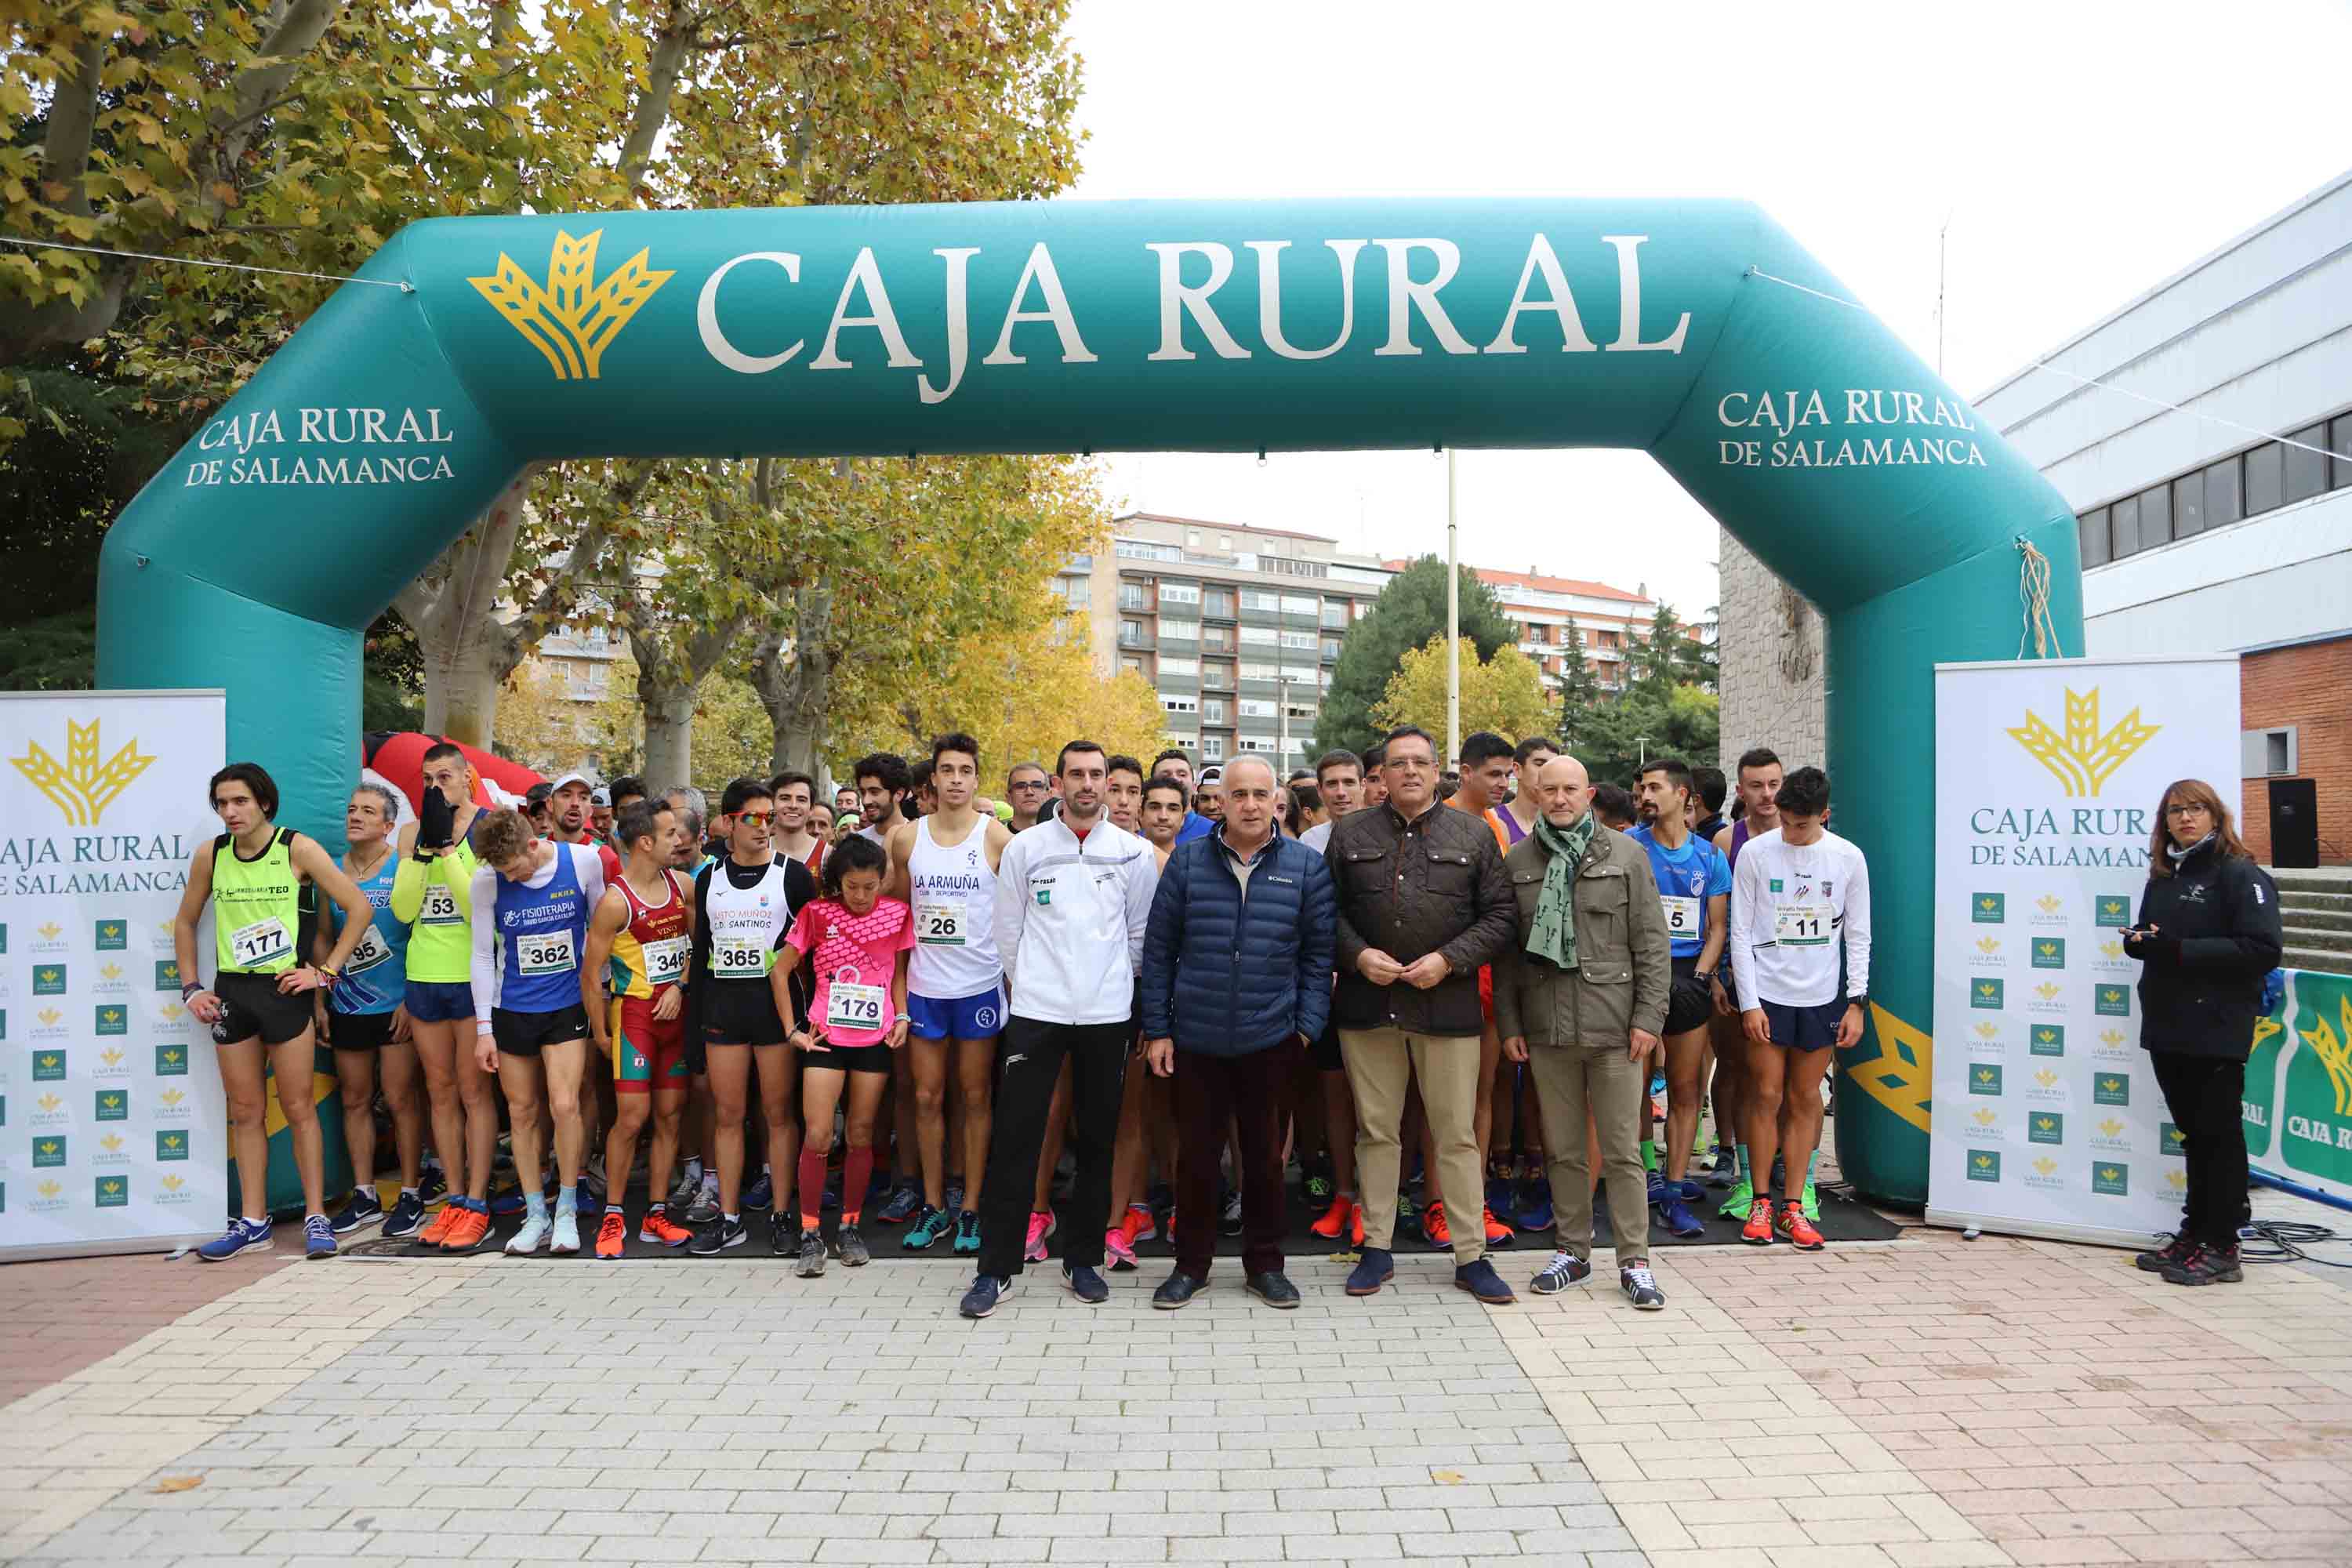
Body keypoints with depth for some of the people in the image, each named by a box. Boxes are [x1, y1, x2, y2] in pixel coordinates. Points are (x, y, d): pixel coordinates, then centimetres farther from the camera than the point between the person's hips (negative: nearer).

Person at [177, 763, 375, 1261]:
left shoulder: (297, 849, -7)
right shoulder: (210, 856, 4)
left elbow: (359, 908, -7)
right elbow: (185, 923, 17)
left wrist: (325, 972, -9)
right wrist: (191, 988, 8)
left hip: (284, 990, -4)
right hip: (230, 992, 4)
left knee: (298, 1109, 1)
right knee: (245, 1111, 9)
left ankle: (316, 1217, 8)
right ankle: (252, 1220, 17)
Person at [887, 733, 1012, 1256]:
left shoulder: (997, 838, -5)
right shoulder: (907, 838, 3)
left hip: (979, 985, -2)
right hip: (924, 986, 3)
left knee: (975, 1098, 7)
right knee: (927, 1098, 8)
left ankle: (970, 1209, 16)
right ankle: (933, 1206, 21)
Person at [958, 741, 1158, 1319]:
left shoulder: (1134, 853, 2)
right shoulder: (1025, 847, 1)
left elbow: (1140, 934, 8)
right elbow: (1007, 931, 6)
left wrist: (1111, 984, 7)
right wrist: (1029, 984, 8)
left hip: (1106, 1014, 1)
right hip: (1036, 1010, -1)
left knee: (1098, 1140, 9)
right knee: (1015, 1138, -1)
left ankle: (1083, 1259, 23)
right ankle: (997, 1267, 8)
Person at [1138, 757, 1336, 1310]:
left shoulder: (1306, 866, 1)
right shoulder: (1187, 860, 0)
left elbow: (1318, 952, 4)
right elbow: (1158, 948, 2)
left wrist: (1308, 1025, -3)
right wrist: (1157, 1030, 0)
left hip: (1271, 1039, 0)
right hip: (1196, 1039, 0)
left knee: (1266, 1155, 11)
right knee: (1196, 1155, 8)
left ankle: (1264, 1264, 27)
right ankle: (1191, 1264, 24)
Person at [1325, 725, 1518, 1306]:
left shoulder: (1473, 835, 5)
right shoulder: (1350, 835, 8)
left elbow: (1500, 915, 2)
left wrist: (1449, 959, -10)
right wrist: (1357, 955, -9)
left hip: (1447, 1005, -1)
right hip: (1368, 1005, 1)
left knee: (1457, 1134, 4)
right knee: (1376, 1130, 9)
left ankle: (1470, 1256, 14)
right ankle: (1376, 1248, 21)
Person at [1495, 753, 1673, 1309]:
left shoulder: (1626, 856, 2)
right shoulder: (1518, 861, 8)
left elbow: (1651, 944, 1)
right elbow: (1505, 950, 10)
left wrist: (1648, 1018, -6)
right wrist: (1509, 1023, 5)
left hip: (1613, 1029, -2)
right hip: (1546, 1029, 2)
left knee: (1621, 1152, 1)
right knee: (1564, 1149, 11)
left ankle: (1634, 1262, 11)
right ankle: (1574, 1252, 23)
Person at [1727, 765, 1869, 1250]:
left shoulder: (1848, 858, 0)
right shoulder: (1755, 853, -5)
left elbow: (1858, 936, 6)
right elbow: (1740, 933, -3)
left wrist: (1856, 1002, 0)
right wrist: (1749, 1002, -7)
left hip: (1821, 997, 1)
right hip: (1767, 993, -1)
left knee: (1805, 1100, 6)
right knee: (1767, 1096, 0)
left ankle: (1793, 1206, 14)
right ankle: (1761, 1202, 12)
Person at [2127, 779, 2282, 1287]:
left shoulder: (2240, 875, -8)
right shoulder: (2163, 877, 15)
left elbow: (2263, 950, -17)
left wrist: (2179, 950, -21)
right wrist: (2139, 941, 1)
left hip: (2216, 1031, -7)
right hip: (2167, 1028, 7)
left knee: (2218, 1135, 0)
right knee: (2192, 1132, 14)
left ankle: (2220, 1249, 7)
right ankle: (2194, 1235, 22)